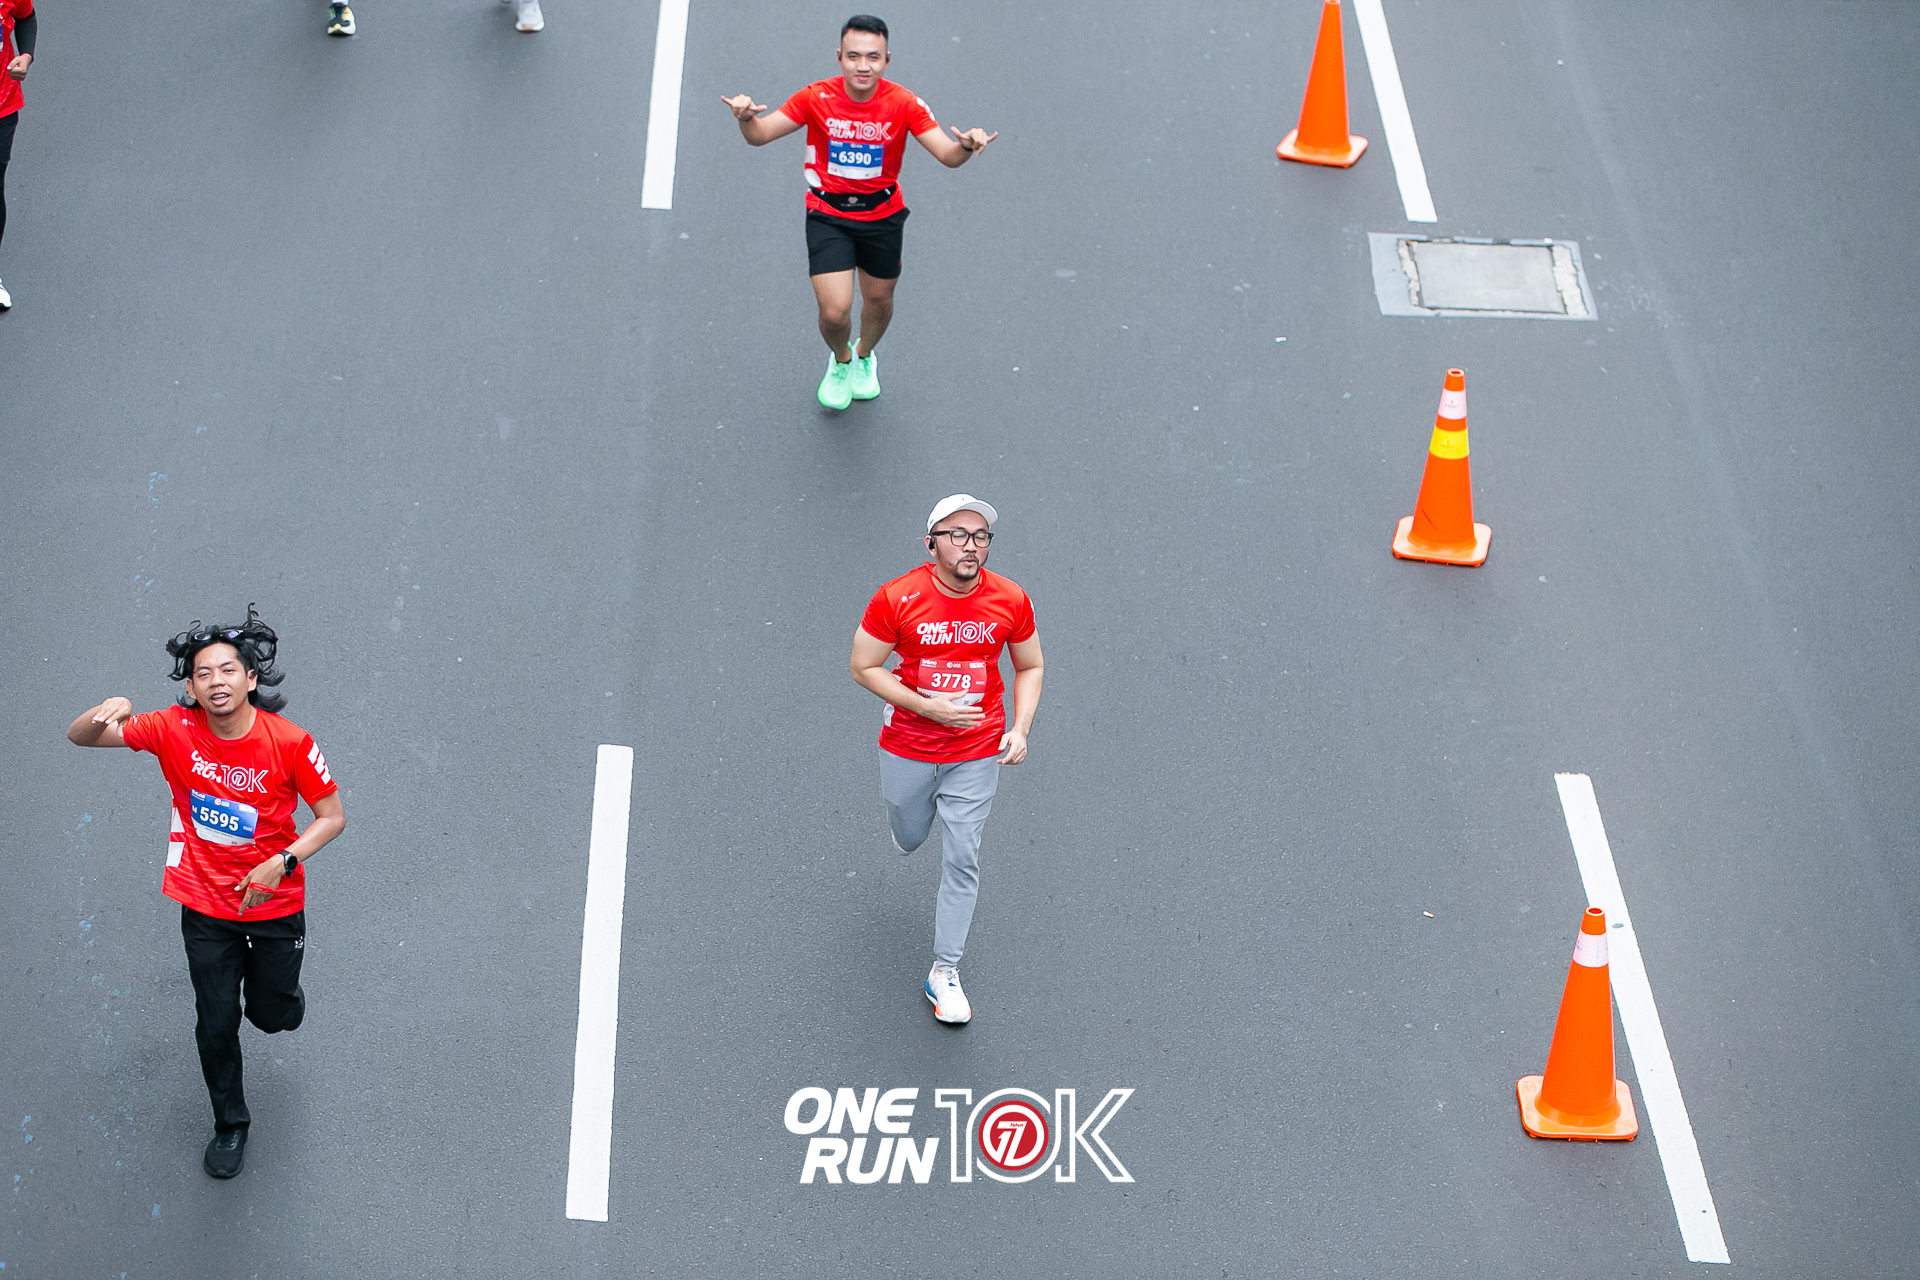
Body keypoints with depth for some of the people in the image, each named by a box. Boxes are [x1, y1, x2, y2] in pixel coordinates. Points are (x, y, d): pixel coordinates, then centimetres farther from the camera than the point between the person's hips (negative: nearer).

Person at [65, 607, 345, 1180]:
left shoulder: (288, 743, -21)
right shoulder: (176, 731, -16)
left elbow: (332, 816, -10)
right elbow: (79, 737, -14)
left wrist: (282, 862, -24)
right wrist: (107, 713, -38)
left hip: (275, 903, -1)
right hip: (206, 904, 1)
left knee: (274, 1015, 15)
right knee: (216, 1024, 8)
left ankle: (275, 986, 52)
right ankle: (230, 1123, 32)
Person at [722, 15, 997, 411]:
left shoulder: (903, 103, -17)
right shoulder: (817, 98, -17)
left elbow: (947, 155, -21)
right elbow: (761, 135, -13)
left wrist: (966, 145, -45)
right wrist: (747, 118, -38)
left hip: (882, 215, 2)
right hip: (828, 215, -2)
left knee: (879, 300, 18)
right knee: (834, 311, -11)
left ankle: (865, 357, 54)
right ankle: (841, 361, 27)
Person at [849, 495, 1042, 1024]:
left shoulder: (1011, 601, -10)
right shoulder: (896, 599, -17)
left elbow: (1029, 667, 5)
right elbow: (863, 667, -10)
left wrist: (1020, 729, -9)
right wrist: (928, 707, -20)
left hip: (977, 752, 0)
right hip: (907, 747, 0)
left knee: (961, 860, 1)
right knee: (908, 838, 19)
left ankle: (945, 971, 13)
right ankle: (913, 808, 57)